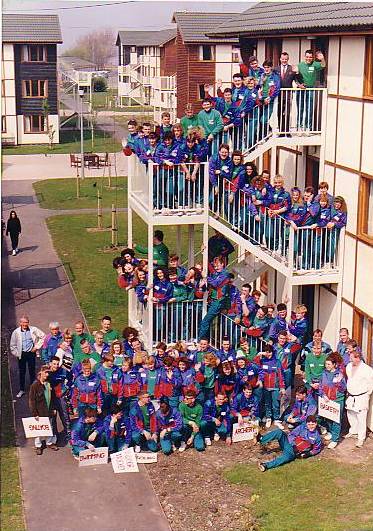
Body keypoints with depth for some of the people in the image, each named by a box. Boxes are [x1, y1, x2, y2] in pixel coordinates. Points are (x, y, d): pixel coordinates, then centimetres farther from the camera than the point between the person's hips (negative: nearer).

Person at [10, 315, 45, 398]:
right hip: (21, 354, 0)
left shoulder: (33, 330, -7)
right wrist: (16, 354, -1)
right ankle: (21, 390, 20)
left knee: (32, 371, 5)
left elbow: (43, 336, 2)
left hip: (31, 353, 0)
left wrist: (37, 346, -2)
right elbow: (12, 345, 4)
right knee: (22, 372, 8)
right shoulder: (16, 332, -5)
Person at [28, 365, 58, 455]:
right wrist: (35, 413, -14)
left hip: (49, 411, 5)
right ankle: (38, 446, 17)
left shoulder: (49, 384, 3)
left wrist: (53, 408, 9)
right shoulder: (35, 385, -13)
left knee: (50, 427, 16)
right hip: (40, 412, -5)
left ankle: (49, 442, 33)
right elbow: (32, 400, -12)